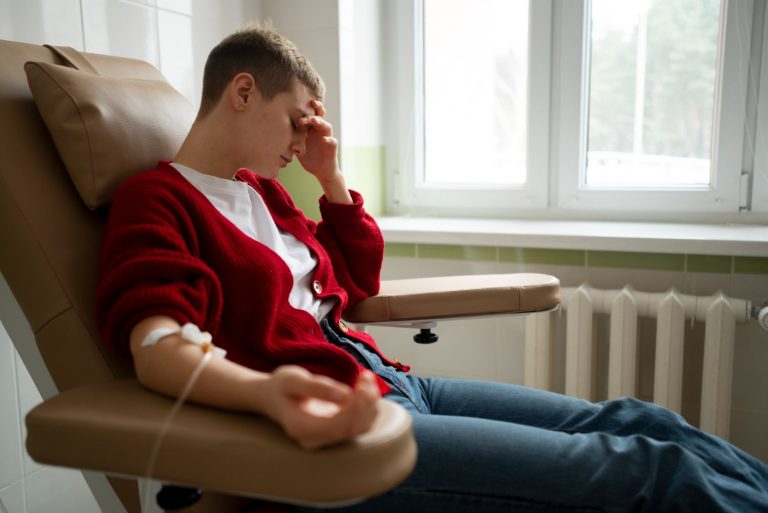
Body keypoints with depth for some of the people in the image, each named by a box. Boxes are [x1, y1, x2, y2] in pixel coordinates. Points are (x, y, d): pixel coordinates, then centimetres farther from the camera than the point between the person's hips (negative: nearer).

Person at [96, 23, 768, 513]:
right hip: (337, 421, -9)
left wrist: (330, 176, 15)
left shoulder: (260, 187, 20)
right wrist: (268, 393, -43)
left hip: (390, 381, 9)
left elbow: (359, 278, 27)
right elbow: (158, 345, -23)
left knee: (637, 421, 2)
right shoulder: (155, 199, -4)